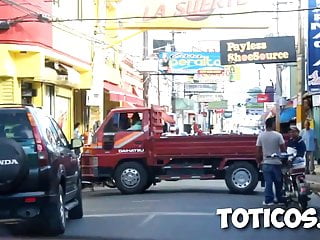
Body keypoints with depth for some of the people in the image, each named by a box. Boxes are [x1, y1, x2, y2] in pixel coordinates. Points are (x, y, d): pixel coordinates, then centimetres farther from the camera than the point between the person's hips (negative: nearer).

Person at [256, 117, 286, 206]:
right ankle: (280, 199, 17)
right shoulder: (278, 135, -10)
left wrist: (259, 160, 13)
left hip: (266, 163, 2)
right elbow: (283, 149, -8)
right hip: (276, 162, -2)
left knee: (268, 182, 5)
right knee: (278, 182, 9)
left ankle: (268, 200, 4)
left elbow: (258, 151, 1)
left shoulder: (261, 136, -2)